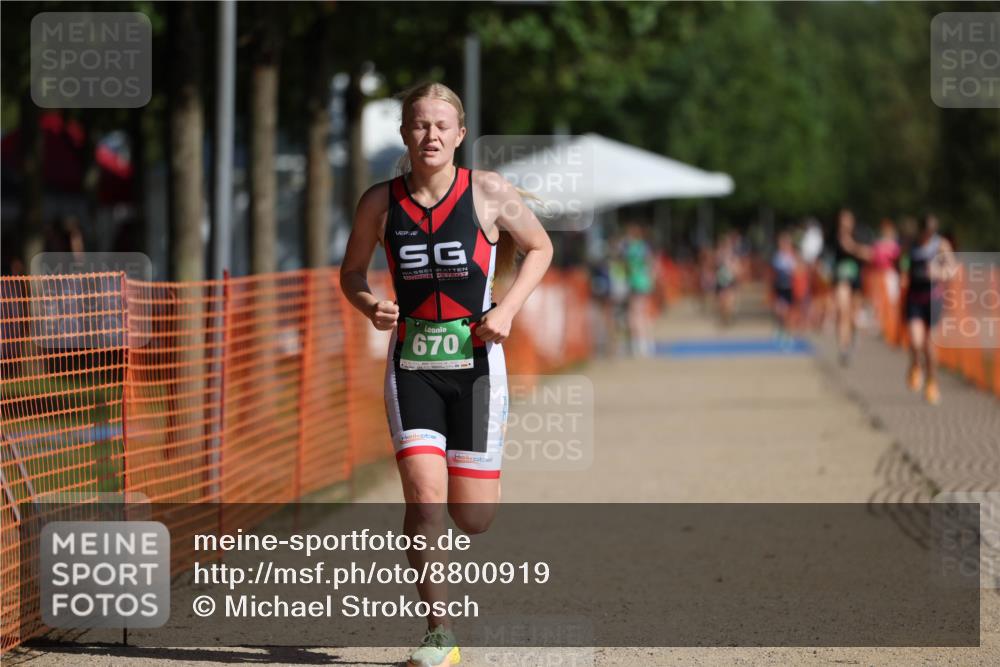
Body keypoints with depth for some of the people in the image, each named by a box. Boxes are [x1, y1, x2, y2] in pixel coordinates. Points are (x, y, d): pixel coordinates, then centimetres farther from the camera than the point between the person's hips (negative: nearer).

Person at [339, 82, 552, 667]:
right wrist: (369, 305, -10)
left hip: (475, 361, 0)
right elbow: (353, 271, 13)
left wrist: (507, 310, -7)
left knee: (474, 517, 4)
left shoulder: (488, 192, -5)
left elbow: (540, 247, 8)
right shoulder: (381, 202, -1)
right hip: (412, 365, 1)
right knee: (425, 498, -15)